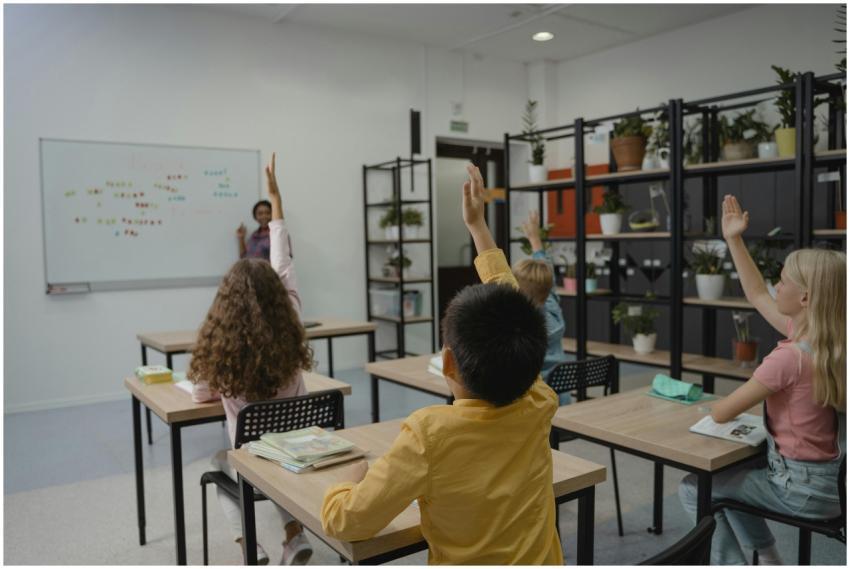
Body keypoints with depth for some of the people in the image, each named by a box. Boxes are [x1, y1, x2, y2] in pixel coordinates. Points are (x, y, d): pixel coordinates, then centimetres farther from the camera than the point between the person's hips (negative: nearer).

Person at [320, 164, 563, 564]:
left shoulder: (430, 433, -29)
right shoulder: (537, 409, -17)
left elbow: (343, 521, -21)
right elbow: (509, 305, -6)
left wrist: (349, 480, -1)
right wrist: (478, 226, 2)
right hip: (540, 560, 4)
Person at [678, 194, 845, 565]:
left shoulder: (791, 356, -29)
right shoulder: (820, 339, -2)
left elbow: (720, 413, -22)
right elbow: (757, 296, 11)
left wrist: (720, 403, 2)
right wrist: (734, 241, 10)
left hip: (802, 487, -9)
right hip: (822, 476, 9)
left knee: (694, 489, 3)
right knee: (725, 473, 27)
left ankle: (731, 560, 18)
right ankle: (766, 556, 33)